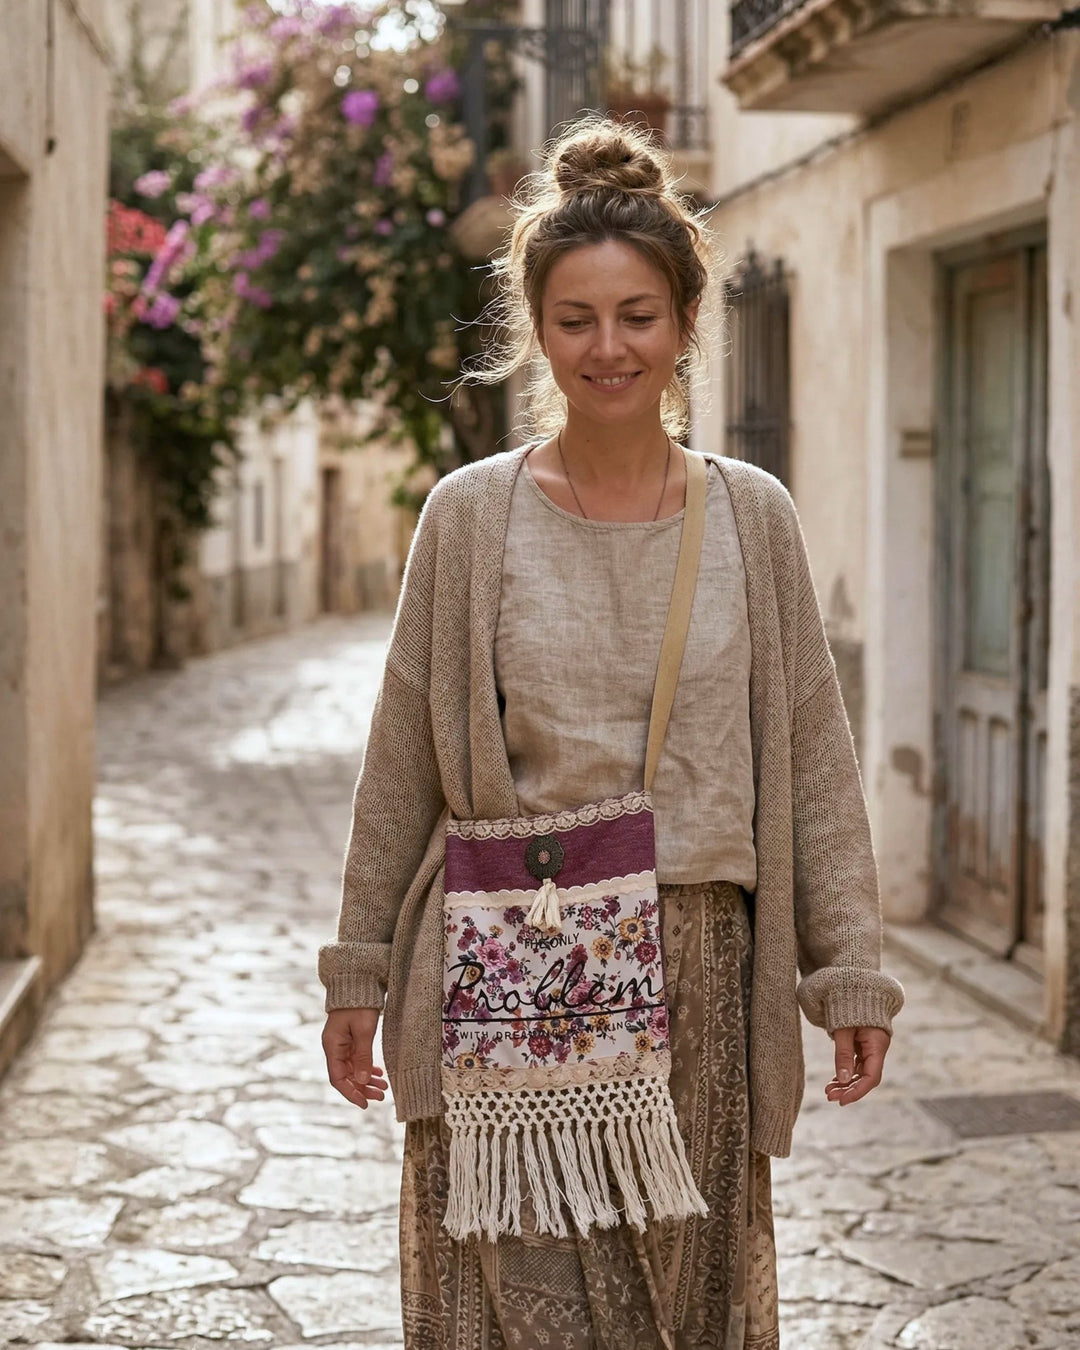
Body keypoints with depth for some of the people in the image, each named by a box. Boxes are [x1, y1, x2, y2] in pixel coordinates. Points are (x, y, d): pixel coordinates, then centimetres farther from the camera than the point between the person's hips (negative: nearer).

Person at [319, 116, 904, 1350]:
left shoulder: (753, 518, 4)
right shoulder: (471, 515, 1)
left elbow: (813, 758, 6)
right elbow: (401, 763, 5)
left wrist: (850, 971, 2)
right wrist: (359, 970, 6)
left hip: (697, 971, 2)